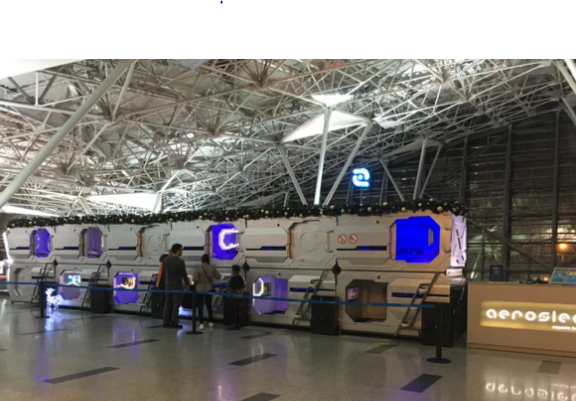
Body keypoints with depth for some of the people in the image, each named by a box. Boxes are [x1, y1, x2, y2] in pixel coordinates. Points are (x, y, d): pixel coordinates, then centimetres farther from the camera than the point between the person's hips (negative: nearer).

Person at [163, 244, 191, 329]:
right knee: (176, 304, -1)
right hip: (177, 286, -6)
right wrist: (187, 284, 5)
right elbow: (184, 275, -8)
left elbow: (164, 273, 11)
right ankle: (174, 322, -1)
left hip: (168, 286, 6)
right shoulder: (180, 262, -14)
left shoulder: (165, 260, 4)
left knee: (168, 304, 9)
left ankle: (166, 322, 10)